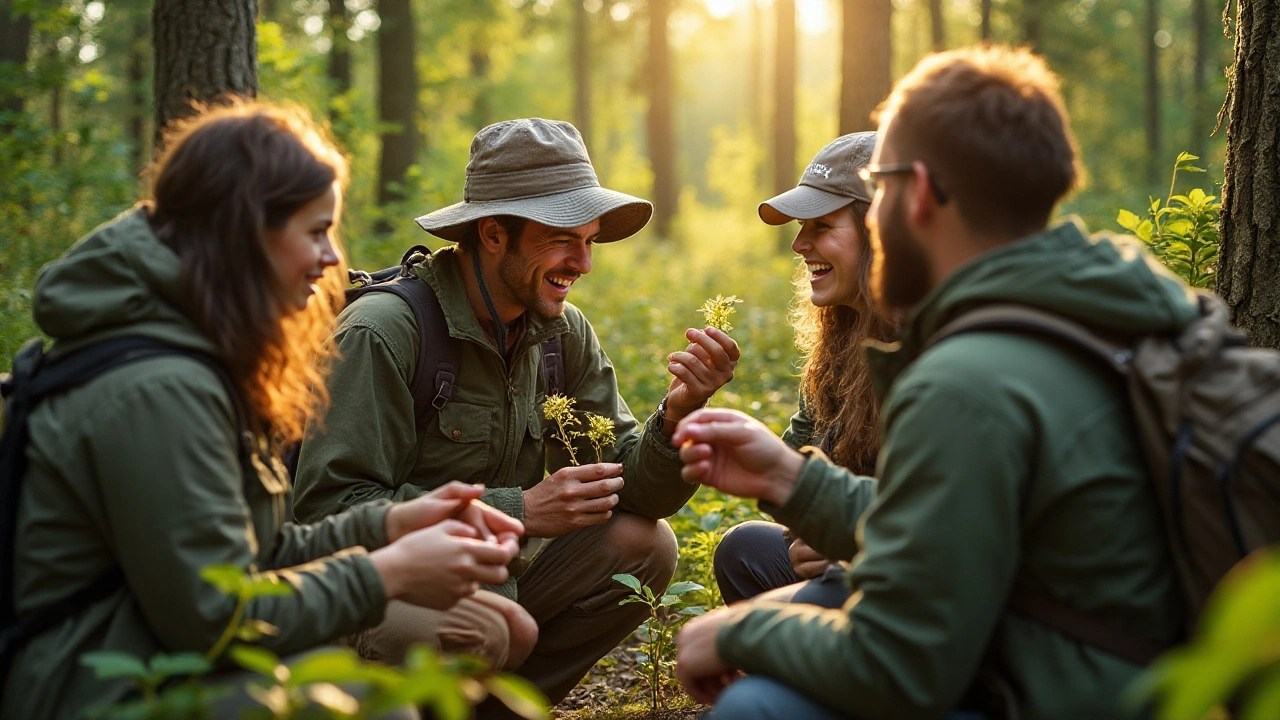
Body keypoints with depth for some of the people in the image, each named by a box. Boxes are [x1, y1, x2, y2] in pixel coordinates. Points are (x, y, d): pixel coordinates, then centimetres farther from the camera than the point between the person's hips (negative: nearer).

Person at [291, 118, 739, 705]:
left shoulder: (564, 334, 2)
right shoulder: (382, 331, -19)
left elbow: (629, 491, 3)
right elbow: (329, 509, -25)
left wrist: (679, 414, -19)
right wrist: (519, 512, -26)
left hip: (485, 574, 7)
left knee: (643, 545, -10)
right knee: (498, 628, -34)